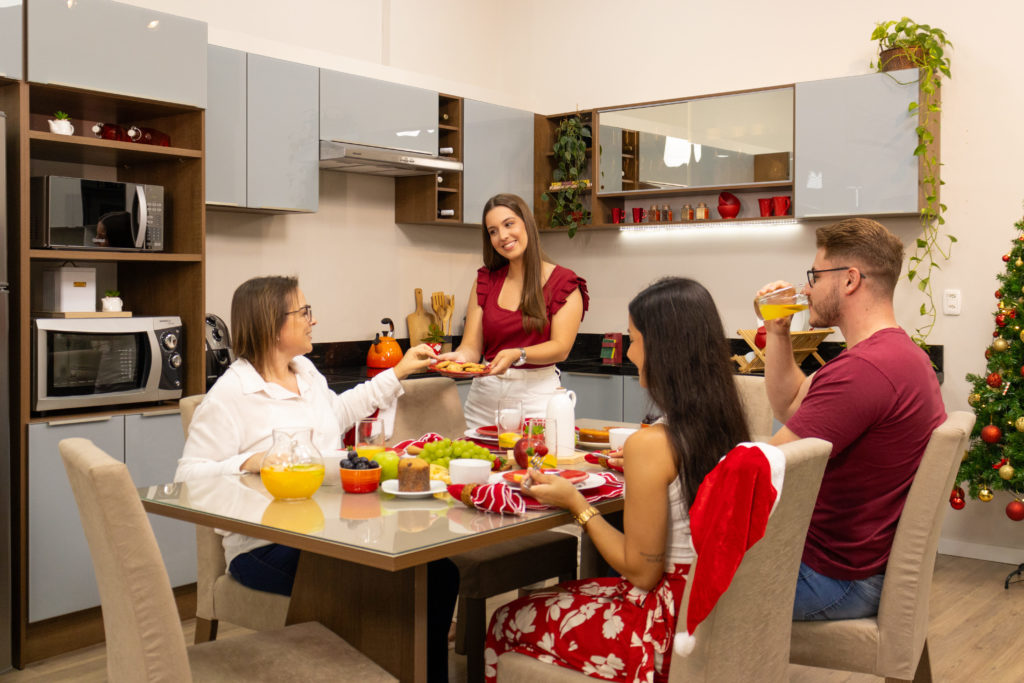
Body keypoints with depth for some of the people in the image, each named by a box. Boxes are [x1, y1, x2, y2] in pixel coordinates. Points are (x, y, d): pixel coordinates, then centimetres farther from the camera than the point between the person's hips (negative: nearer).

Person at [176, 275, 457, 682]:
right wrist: (250, 463, -27)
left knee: (439, 571, -13)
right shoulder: (228, 396, -10)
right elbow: (189, 476, -11)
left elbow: (337, 413, 34)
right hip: (268, 547, -7)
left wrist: (397, 374, 35)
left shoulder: (305, 370, 15)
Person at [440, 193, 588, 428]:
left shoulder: (563, 283, -2)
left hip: (536, 395, -3)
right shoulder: (485, 281, 9)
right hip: (484, 395, 3)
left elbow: (561, 348, -10)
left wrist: (517, 355, -27)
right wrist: (460, 356, -20)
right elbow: (472, 345, 3)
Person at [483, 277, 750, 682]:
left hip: (672, 624, -8)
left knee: (507, 623, 12)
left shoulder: (651, 445, -26)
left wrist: (576, 503, -9)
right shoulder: (726, 425, -3)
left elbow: (641, 571, -18)